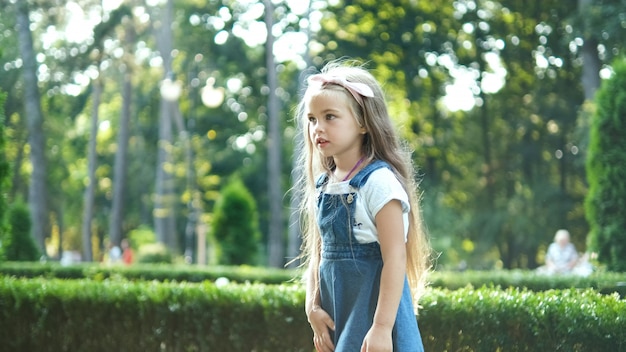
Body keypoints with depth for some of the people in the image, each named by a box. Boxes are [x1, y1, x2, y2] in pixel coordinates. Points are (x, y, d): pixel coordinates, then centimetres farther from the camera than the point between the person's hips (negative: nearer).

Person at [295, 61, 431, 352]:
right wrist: (313, 307, 0)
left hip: (374, 309, -7)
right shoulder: (321, 186, 9)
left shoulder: (379, 182, -14)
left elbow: (395, 257, -19)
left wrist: (382, 327, -23)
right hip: (335, 318, 7)